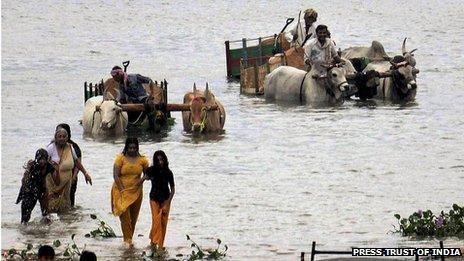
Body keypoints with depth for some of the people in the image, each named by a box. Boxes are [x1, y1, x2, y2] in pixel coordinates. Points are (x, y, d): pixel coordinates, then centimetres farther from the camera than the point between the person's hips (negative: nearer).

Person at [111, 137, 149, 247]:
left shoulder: (142, 159, 3)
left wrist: (142, 180, -9)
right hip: (121, 190, -3)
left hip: (136, 191, 3)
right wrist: (122, 190, -14)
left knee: (133, 216, 6)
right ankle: (128, 239, -12)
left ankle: (129, 238, 17)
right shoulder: (120, 158, -7)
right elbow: (116, 175, -9)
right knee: (124, 215, -11)